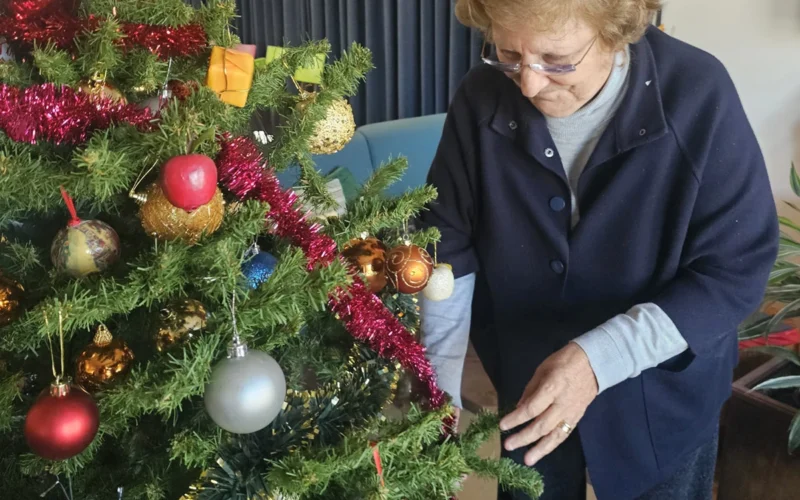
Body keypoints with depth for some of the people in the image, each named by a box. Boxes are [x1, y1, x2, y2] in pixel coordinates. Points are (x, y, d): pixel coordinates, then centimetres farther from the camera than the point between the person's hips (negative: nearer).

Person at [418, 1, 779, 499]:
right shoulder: (484, 98, -16)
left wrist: (599, 358, -32)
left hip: (662, 402, -2)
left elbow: (737, 271, -21)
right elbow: (449, 249, -8)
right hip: (526, 391, 2)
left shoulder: (696, 94, -24)